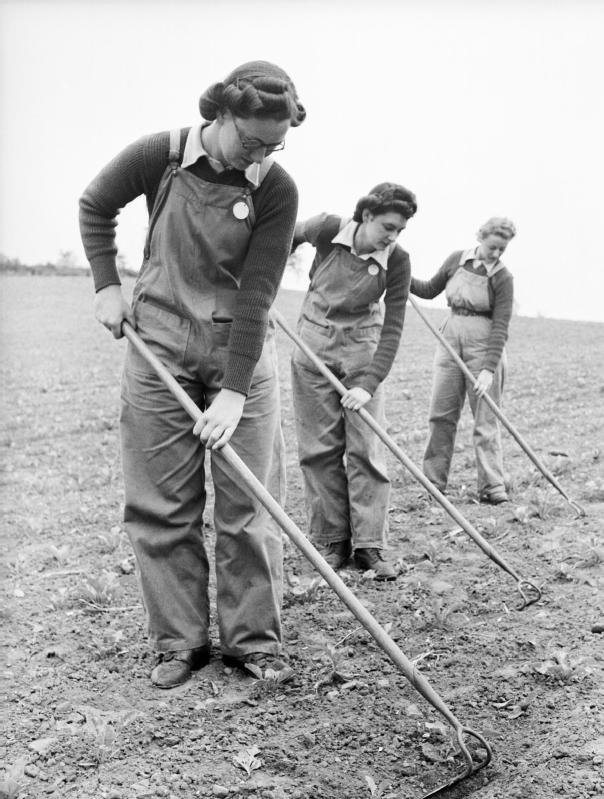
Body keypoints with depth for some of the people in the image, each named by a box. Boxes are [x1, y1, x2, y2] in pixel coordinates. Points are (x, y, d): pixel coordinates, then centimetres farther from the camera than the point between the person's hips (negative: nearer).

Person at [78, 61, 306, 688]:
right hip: (158, 344, 1)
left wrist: (235, 391, -19)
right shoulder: (161, 155, -7)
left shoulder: (277, 189, -10)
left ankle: (253, 640, 17)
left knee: (245, 504, 3)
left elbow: (256, 295, -15)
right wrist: (107, 286, 1)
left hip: (241, 352, -1)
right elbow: (95, 206, 11)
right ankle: (179, 643, 18)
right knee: (160, 505, 4)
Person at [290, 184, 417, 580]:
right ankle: (331, 541, 12)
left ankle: (370, 544, 4)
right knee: (319, 446, 2)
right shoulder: (328, 228, -15)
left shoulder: (398, 261, -16)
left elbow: (392, 328, -17)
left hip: (362, 346, 0)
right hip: (314, 339, 1)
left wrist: (368, 384, -24)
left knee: (366, 447, -4)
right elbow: (292, 235, 9)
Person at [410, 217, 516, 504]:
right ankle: (433, 482, 16)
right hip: (450, 339, 4)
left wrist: (489, 368, -21)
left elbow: (500, 326, -13)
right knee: (441, 413, 6)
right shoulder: (456, 260, 4)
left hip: (484, 344, -4)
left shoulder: (502, 278, -8)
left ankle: (492, 488, 4)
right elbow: (430, 290, 19)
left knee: (485, 419, -2)